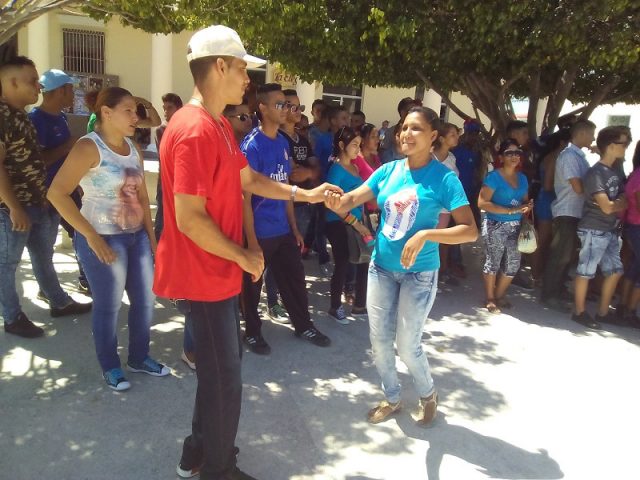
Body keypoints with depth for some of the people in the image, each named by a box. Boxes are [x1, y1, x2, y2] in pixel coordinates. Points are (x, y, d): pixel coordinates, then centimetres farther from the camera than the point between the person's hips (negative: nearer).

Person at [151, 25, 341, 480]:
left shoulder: (220, 125, 10)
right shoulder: (194, 131, -23)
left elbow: (248, 179, 19)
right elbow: (189, 219, -27)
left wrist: (305, 194, 13)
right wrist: (243, 256, -15)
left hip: (219, 273, 10)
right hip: (203, 278, -10)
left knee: (220, 370, 22)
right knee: (225, 381, 5)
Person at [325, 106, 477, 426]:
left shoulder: (443, 178, -13)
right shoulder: (388, 170, -1)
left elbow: (470, 230, -16)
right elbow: (351, 201, -7)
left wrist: (425, 235, -28)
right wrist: (336, 203, -31)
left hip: (419, 273, -4)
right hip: (381, 267, 4)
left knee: (407, 345, 4)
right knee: (379, 340, 12)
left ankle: (428, 395, 35)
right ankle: (391, 398, 36)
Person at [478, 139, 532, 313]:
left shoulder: (522, 178, 10)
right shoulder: (494, 177, -11)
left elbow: (525, 201, 21)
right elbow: (482, 203, -19)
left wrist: (527, 207, -5)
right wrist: (510, 210, -21)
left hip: (515, 226, 7)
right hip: (495, 226, -6)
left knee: (513, 264, 9)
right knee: (493, 262, 3)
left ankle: (499, 295, 29)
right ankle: (490, 299, 18)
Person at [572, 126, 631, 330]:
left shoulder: (615, 172, 12)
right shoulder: (595, 173, -13)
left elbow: (623, 198, 16)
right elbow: (607, 207, -16)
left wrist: (618, 204, -5)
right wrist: (623, 201, 0)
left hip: (612, 231, 9)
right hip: (594, 230, -9)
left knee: (614, 271, 13)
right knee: (585, 272, 1)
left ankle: (603, 313, 25)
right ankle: (579, 312, 12)